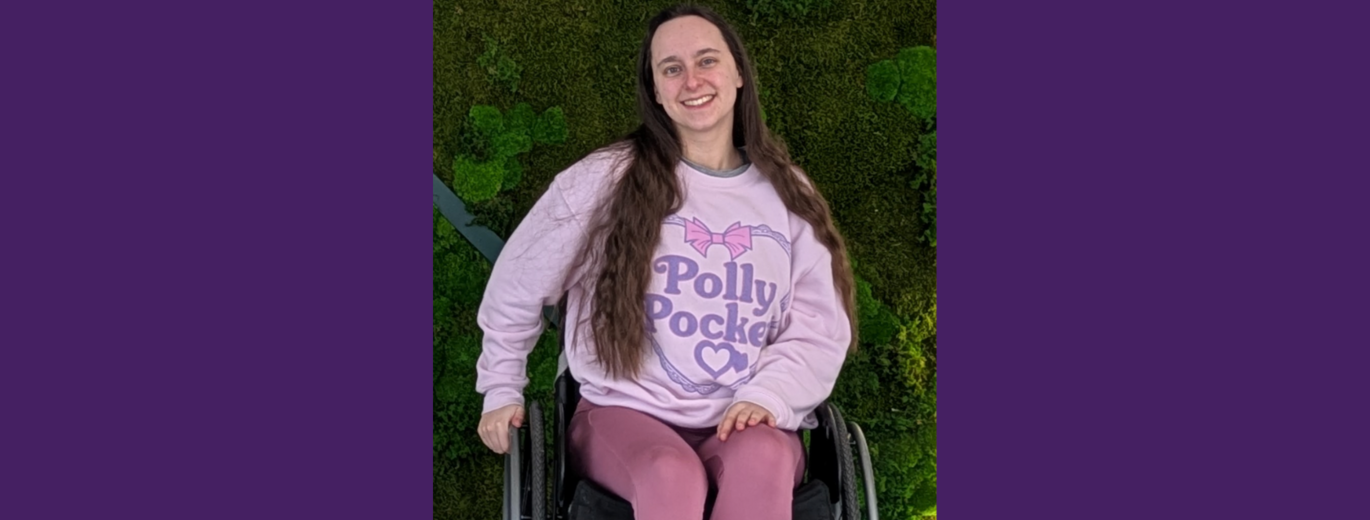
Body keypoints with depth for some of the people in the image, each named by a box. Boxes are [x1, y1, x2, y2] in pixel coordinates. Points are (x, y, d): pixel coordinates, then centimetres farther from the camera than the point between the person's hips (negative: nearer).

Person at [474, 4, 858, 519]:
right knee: (671, 474, -37)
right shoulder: (605, 179, -1)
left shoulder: (788, 195, 8)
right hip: (625, 412, -2)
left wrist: (768, 396, -11)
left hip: (744, 423, 2)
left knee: (765, 457, -34)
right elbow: (518, 286, 11)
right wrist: (502, 389, 16)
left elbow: (820, 328, 7)